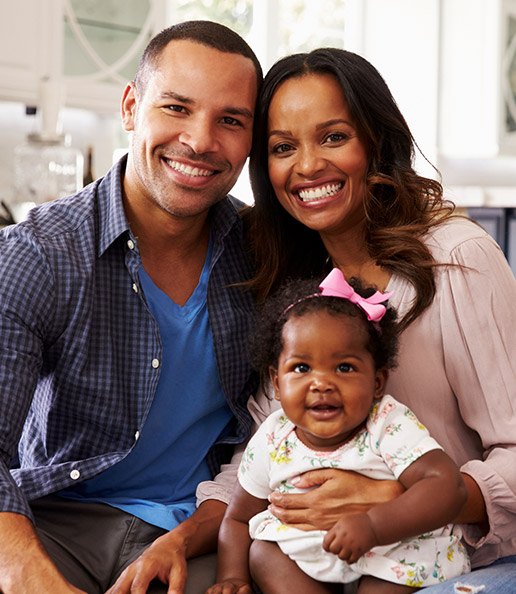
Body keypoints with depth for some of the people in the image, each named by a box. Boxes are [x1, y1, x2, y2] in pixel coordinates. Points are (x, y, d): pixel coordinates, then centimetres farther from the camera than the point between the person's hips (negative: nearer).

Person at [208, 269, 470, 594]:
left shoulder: (389, 426, -18)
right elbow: (238, 519, 7)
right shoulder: (271, 441, -6)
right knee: (262, 549, -15)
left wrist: (372, 525, -40)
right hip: (310, 559, 5)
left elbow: (449, 487, -30)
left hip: (401, 558, -5)